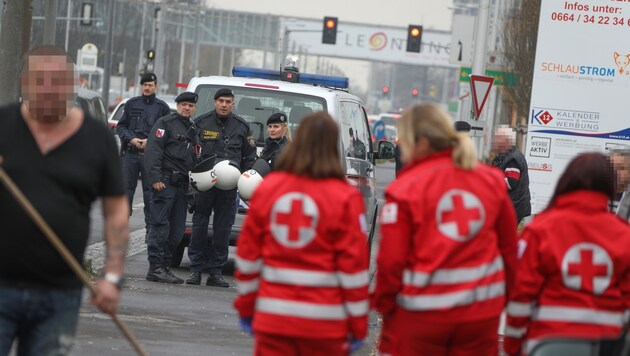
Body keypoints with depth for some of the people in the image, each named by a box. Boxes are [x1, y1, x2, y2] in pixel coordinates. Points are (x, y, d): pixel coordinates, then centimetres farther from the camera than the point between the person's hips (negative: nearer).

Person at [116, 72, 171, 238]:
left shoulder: (162, 107, 6)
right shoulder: (132, 104, 11)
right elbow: (121, 126, 10)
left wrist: (150, 141, -11)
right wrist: (131, 139, -7)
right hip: (131, 154, 2)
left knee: (150, 192, 0)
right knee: (126, 188, 1)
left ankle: (151, 227, 5)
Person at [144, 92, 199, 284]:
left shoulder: (193, 129, 22)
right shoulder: (166, 123, -2)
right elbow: (153, 151, -10)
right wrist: (155, 178, -19)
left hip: (182, 185, 8)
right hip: (165, 182, -8)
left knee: (177, 230, 6)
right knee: (160, 226, -9)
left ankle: (165, 266, 13)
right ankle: (155, 267, -9)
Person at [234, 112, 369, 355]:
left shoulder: (267, 188, 2)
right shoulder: (345, 199, -8)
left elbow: (248, 255, 6)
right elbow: (353, 265, -7)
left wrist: (246, 308, 17)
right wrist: (358, 325, 0)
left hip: (272, 316, 3)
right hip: (324, 321, -3)